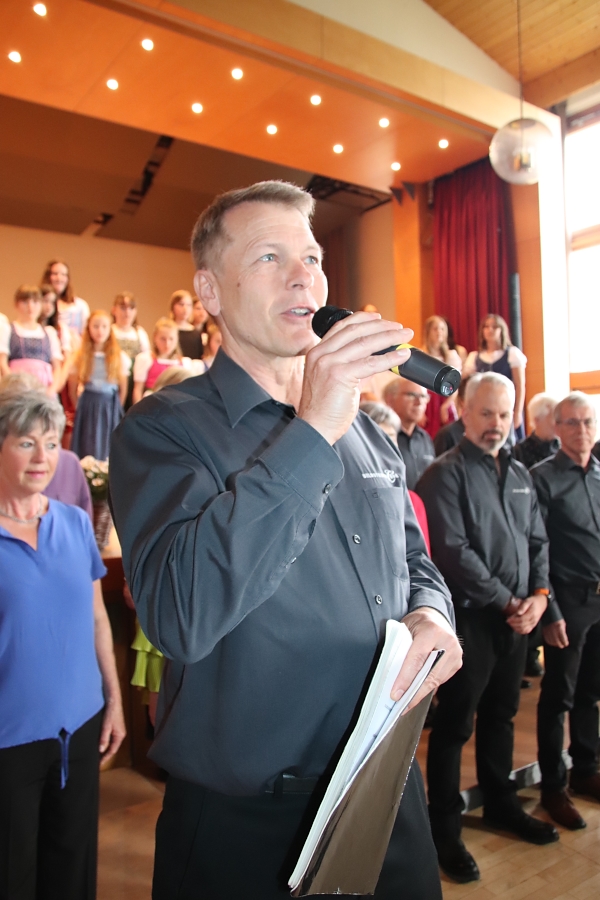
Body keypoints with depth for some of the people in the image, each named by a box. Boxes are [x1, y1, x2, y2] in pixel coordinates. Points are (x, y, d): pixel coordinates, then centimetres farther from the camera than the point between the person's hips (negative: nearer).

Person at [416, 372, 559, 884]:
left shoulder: (520, 474, 11)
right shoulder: (446, 474, -12)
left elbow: (538, 540, 12)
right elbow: (453, 552, -18)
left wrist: (538, 595, -3)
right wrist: (506, 601, -14)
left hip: (518, 619, 7)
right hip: (470, 618, -7)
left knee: (501, 715, 20)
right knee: (455, 724, 4)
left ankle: (502, 804, 38)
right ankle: (445, 828, 19)